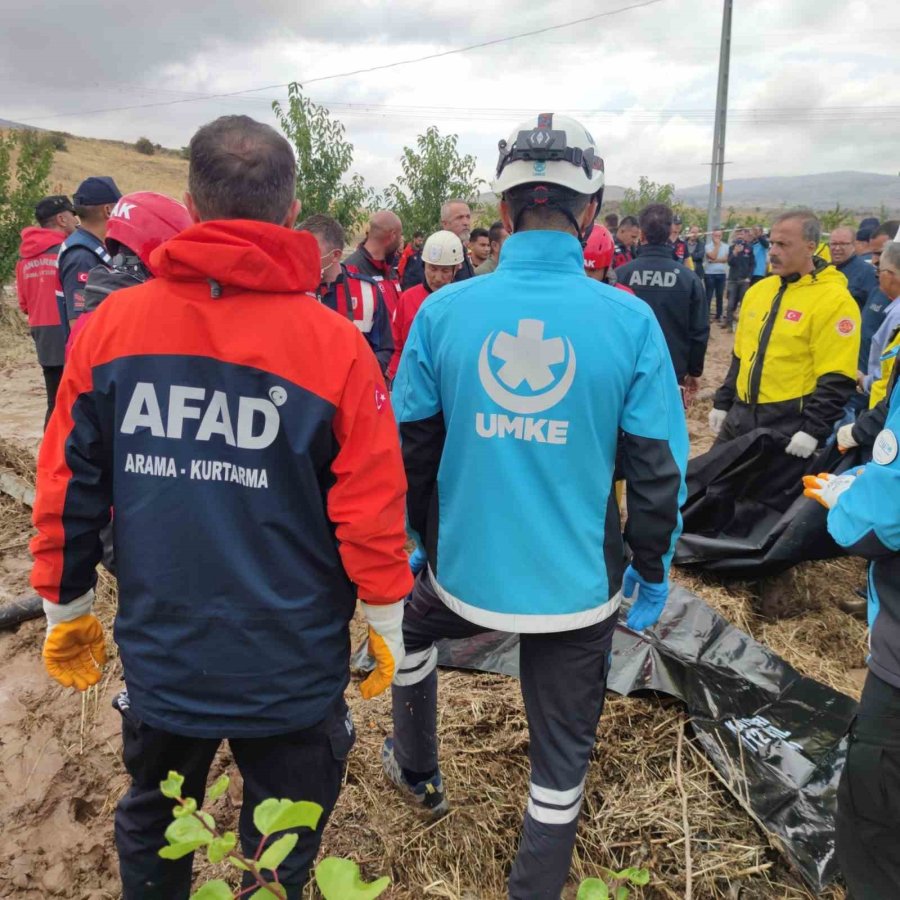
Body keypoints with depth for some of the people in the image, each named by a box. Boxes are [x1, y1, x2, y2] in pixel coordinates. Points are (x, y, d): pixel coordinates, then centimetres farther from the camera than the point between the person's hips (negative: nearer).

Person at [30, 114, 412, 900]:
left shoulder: (111, 325, -9)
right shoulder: (333, 342, -17)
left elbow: (67, 488, -3)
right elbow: (371, 508, -15)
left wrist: (66, 608, 12)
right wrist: (386, 626, 1)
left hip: (159, 654, 3)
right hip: (290, 664, -2)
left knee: (151, 832, 29)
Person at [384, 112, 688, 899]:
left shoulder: (444, 309, -9)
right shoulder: (629, 320, -13)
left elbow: (409, 445, -2)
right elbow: (659, 468, -9)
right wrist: (653, 568, 7)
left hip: (466, 568, 2)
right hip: (577, 583, -1)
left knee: (412, 625, 35)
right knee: (562, 754, 19)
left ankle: (417, 775, 53)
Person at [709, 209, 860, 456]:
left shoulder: (834, 300, -13)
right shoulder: (758, 290, 10)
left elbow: (836, 379, -17)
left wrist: (813, 430, -20)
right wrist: (722, 403, 16)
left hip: (791, 427, -7)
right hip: (741, 417, 7)